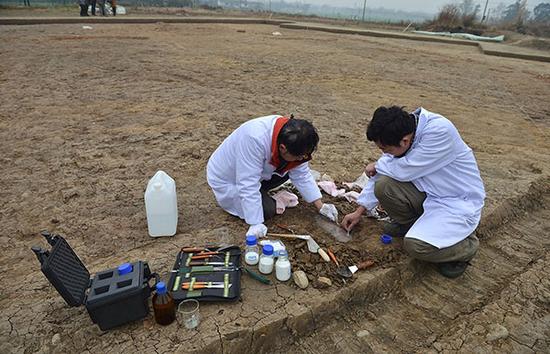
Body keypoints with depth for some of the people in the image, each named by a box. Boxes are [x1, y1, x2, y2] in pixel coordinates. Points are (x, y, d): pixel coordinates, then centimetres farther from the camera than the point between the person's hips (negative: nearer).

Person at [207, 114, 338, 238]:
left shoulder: (291, 140, -18)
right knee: (267, 210, -16)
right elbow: (248, 185, -37)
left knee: (290, 170, -8)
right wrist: (256, 224, -34)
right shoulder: (255, 139, -41)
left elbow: (302, 175, -9)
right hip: (227, 180, -6)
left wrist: (321, 206, -10)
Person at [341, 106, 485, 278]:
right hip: (429, 193, 7)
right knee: (382, 185, -16)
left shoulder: (440, 131, -29)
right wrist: (359, 211, 5)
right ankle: (407, 222, 13)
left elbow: (405, 171, -28)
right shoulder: (403, 130, -7)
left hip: (459, 202, -6)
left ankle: (466, 245, 4)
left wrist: (377, 166, -7)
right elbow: (381, 174, 2)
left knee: (416, 245, -26)